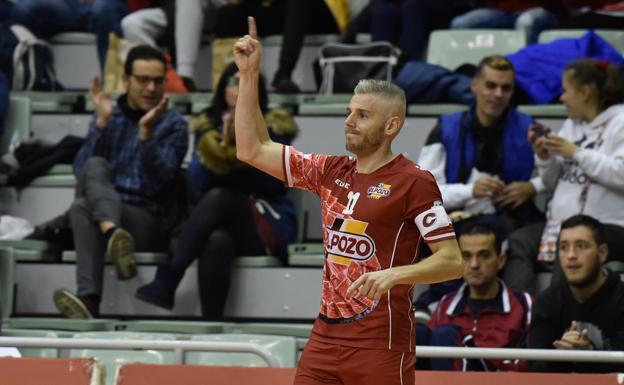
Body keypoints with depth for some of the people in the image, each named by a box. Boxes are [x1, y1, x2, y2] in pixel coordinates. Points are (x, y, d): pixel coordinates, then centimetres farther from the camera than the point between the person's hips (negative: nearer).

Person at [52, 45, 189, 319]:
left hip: (148, 221, -3)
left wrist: (146, 130, -19)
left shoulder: (173, 124, 7)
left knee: (82, 208, -32)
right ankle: (112, 235, -58)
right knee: (94, 166, -30)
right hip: (102, 214, 3)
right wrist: (102, 123, -8)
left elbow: (159, 180, -9)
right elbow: (81, 171, 1)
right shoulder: (108, 116, 16)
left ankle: (89, 300, -54)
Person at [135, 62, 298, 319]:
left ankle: (167, 280, -40)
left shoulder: (274, 126, 8)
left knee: (218, 197, -33)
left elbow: (277, 183, -3)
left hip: (268, 225, -1)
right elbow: (195, 181, 2)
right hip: (221, 222, 1)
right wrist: (222, 149, -15)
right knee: (217, 241, -37)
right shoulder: (207, 126, 14)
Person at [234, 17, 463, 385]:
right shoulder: (331, 171, 11)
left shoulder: (414, 181, -8)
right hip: (326, 337, 6)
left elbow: (452, 261, -11)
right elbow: (252, 149, 15)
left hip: (382, 345, -6)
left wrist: (394, 274, -26)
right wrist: (249, 74, 9)